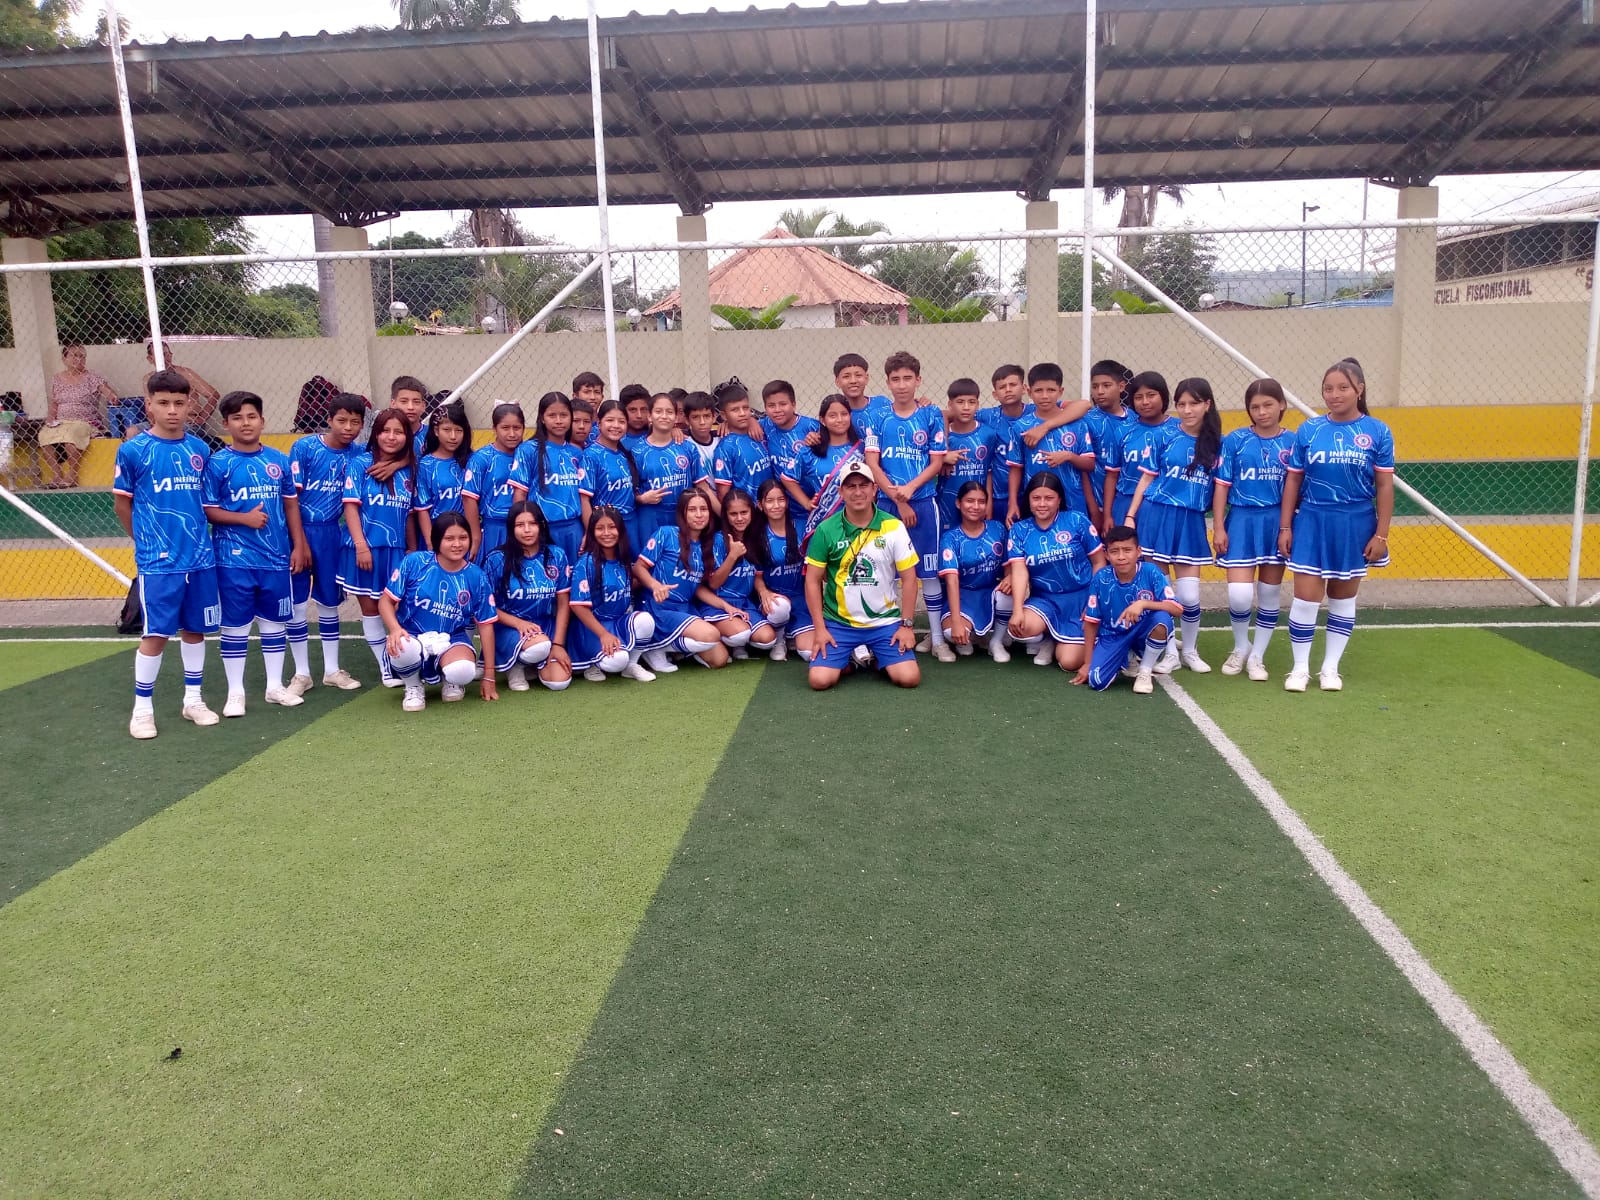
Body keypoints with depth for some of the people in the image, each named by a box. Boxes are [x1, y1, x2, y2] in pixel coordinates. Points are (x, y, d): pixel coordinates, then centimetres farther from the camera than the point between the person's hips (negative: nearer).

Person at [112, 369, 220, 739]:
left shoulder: (199, 449, 4)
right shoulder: (133, 450, -7)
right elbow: (122, 503, 3)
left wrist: (193, 537, 9)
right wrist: (147, 541, 9)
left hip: (201, 557, 4)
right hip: (158, 561, -4)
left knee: (195, 628, 12)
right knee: (156, 633, -1)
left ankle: (193, 700, 25)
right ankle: (142, 708, 13)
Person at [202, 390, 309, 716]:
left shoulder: (279, 460, 5)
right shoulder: (218, 463, -4)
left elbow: (291, 504, 10)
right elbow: (208, 511, -4)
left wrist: (298, 545, 6)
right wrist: (244, 518, -18)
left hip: (277, 557, 3)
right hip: (235, 559, -3)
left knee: (275, 621, 11)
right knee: (235, 625, 4)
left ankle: (275, 686, 24)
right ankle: (235, 692, 15)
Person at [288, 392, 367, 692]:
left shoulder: (358, 454, -1)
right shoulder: (304, 447, -11)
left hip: (332, 534, 3)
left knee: (330, 601, 12)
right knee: (296, 602, 2)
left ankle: (332, 670, 23)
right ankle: (302, 673, 13)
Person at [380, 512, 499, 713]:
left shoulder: (476, 577, -3)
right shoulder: (414, 562, -7)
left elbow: (486, 625, 0)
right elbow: (386, 600, -3)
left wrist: (489, 677, 0)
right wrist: (395, 628, -27)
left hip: (452, 639, 0)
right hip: (413, 636, 0)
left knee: (463, 671, -35)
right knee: (401, 649, -38)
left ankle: (450, 680, 7)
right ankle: (413, 687, -1)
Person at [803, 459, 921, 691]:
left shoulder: (894, 527, -5)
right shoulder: (826, 530, -6)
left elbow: (908, 578, -1)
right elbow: (813, 580, -2)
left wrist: (906, 624, -5)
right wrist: (819, 628, -7)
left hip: (886, 621, 0)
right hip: (838, 623, 0)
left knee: (909, 678, -16)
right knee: (819, 679, -18)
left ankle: (875, 655, 16)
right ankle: (851, 658, 15)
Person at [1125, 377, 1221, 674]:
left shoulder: (1216, 443, 5)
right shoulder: (1164, 437, 0)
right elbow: (1146, 479, 3)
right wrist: (1130, 517, -2)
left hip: (1191, 522, 1)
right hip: (1157, 516, -1)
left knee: (1189, 594, -2)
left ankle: (1190, 650, 22)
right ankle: (1170, 651, 18)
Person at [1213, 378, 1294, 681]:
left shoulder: (1293, 442, 1)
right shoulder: (1235, 440, -2)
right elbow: (1221, 485, 0)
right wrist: (1218, 527, -4)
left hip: (1277, 522, 2)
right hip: (1241, 520, -1)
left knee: (1269, 595, 8)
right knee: (1239, 596, -9)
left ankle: (1257, 656, 24)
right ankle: (1240, 647, 18)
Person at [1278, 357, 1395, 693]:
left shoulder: (1377, 432, -4)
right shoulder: (1309, 430, -1)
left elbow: (1385, 486, -1)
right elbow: (1293, 480, 4)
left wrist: (1381, 534, -4)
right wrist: (1285, 527, 1)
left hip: (1356, 525, 0)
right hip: (1312, 521, 0)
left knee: (1343, 599, 11)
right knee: (1306, 599, -2)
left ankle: (1330, 668, 22)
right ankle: (1300, 668, 13)